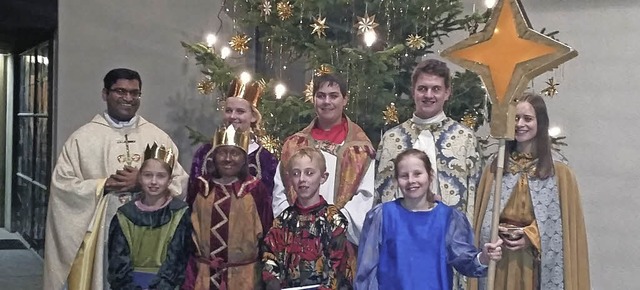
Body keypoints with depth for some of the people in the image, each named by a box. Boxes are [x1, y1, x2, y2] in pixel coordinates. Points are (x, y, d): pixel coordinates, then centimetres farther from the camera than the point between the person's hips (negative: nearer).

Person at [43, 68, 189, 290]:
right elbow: (61, 184, -3)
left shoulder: (159, 137, 8)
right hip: (98, 234, -1)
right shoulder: (83, 137, 2)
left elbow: (180, 183, 3)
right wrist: (104, 185, -14)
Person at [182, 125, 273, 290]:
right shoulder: (200, 188, 3)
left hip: (243, 276, -2)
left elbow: (265, 233, -3)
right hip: (204, 276, 2)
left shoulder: (255, 190, -5)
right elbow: (190, 232, 6)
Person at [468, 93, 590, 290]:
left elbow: (568, 227, -1)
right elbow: (480, 221, 8)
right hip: (499, 265, 2)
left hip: (538, 267, -2)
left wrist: (531, 237, -13)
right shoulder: (493, 170, 6)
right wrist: (501, 232, -10)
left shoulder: (560, 174, 0)